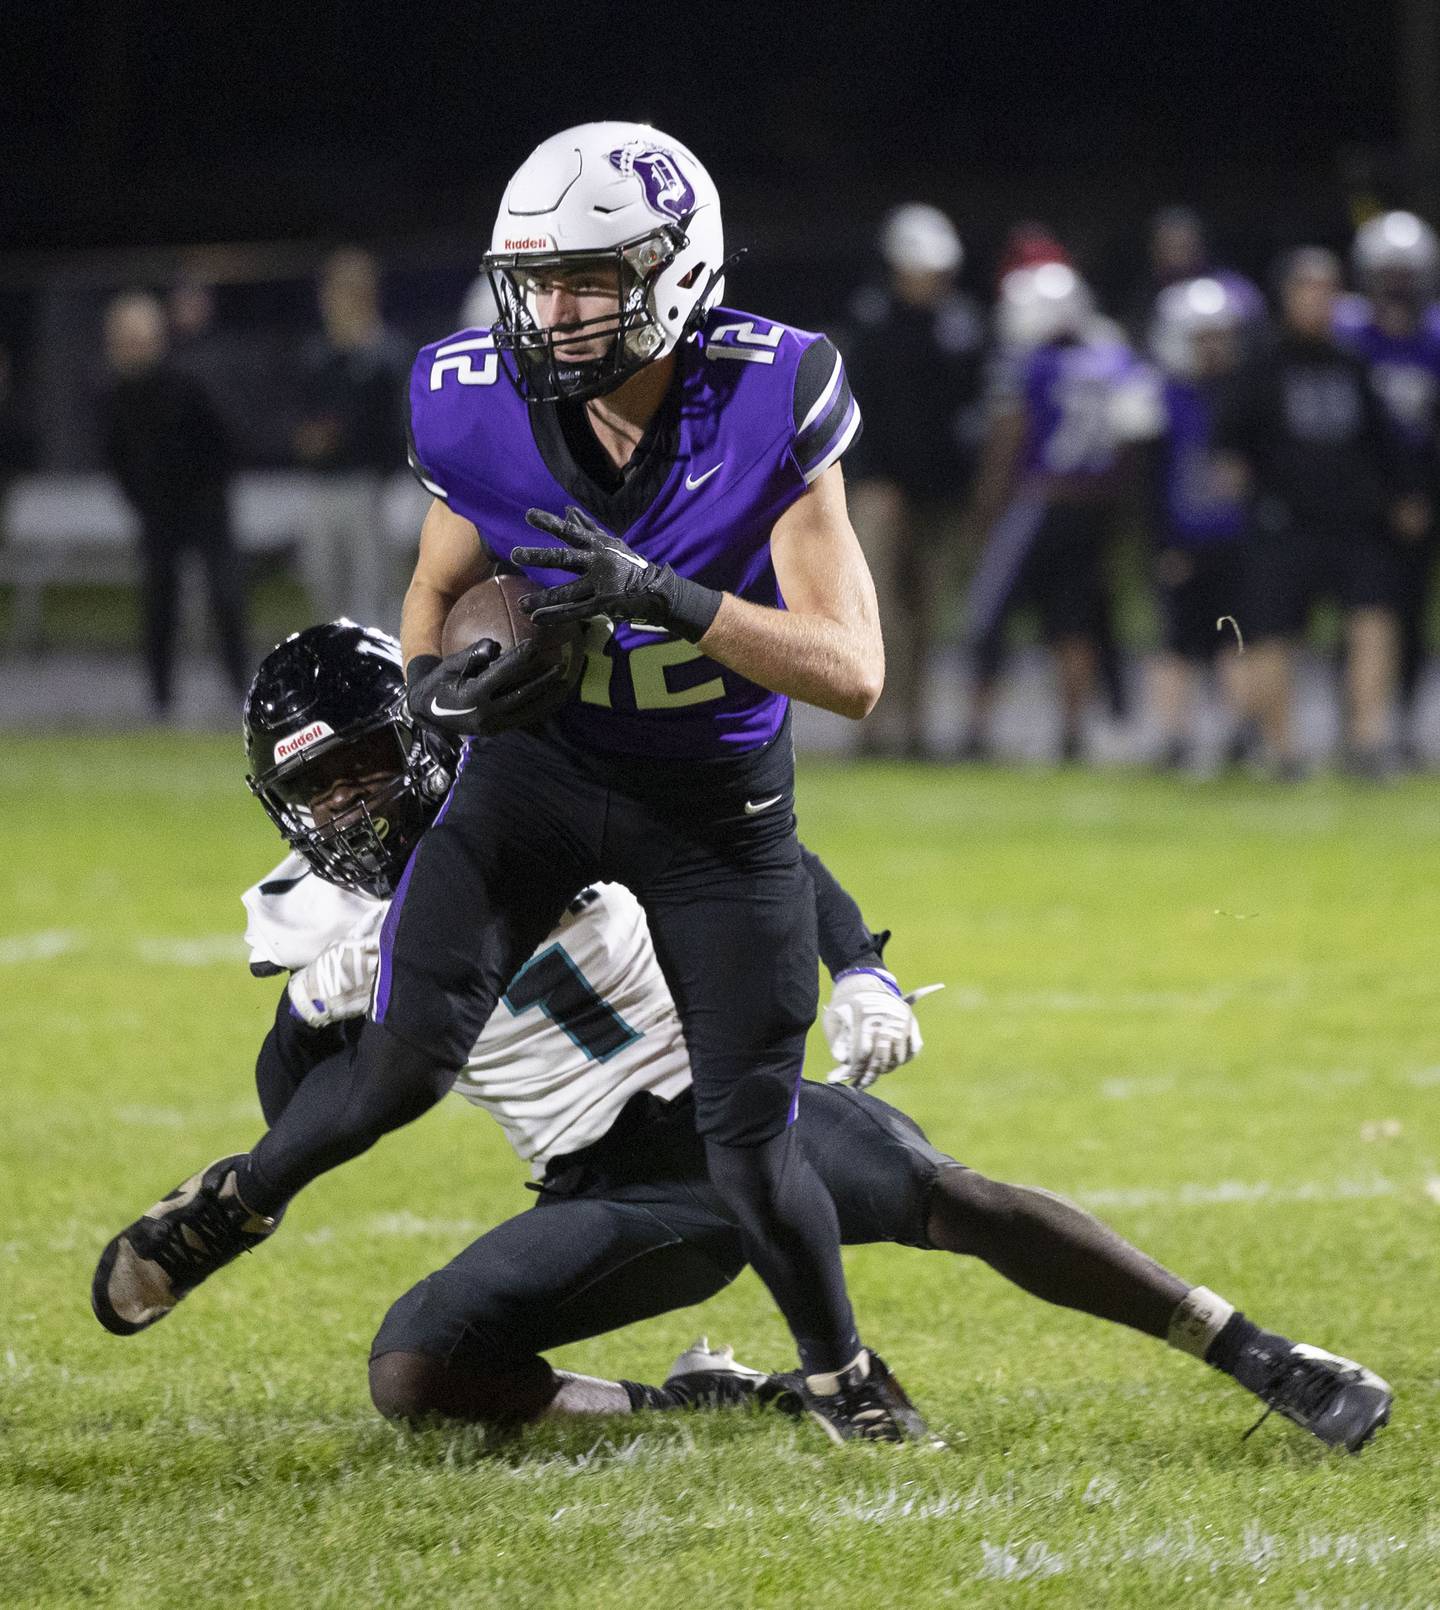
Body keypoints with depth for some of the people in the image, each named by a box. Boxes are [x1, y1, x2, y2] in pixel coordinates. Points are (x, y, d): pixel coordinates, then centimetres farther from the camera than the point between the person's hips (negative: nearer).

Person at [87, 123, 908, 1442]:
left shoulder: (767, 412, -25)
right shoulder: (491, 415, -16)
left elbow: (852, 673, -28)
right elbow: (437, 589, 5)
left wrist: (665, 598, -40)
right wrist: (434, 677, -19)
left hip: (716, 800, -2)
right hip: (540, 757, 2)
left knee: (751, 1150, -4)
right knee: (405, 1060, -12)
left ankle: (839, 1372, 23)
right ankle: (241, 1200, 18)